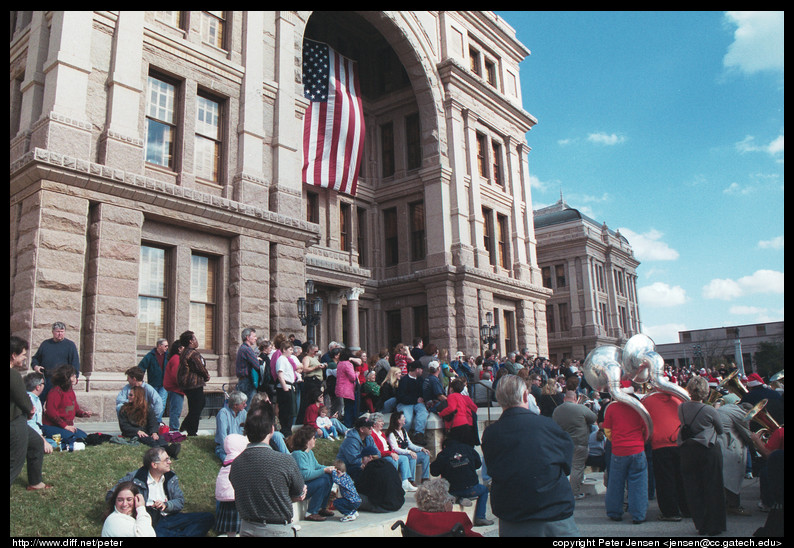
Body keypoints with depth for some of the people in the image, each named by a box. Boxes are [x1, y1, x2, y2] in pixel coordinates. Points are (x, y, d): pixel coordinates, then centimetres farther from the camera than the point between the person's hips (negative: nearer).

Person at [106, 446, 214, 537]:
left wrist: (166, 505, -11)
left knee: (208, 518, -14)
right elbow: (111, 496, 3)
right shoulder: (135, 477, 1)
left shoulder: (171, 477, 13)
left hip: (168, 518, 5)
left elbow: (180, 501, 12)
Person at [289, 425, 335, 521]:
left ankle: (322, 508, 7)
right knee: (322, 482, -25)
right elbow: (305, 475, -28)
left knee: (329, 477, -2)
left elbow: (316, 466, 20)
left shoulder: (310, 452, 11)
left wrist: (328, 468, 1)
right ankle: (311, 513, -15)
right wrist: (324, 470, -24)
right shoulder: (298, 454, -21)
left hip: (308, 483, 10)